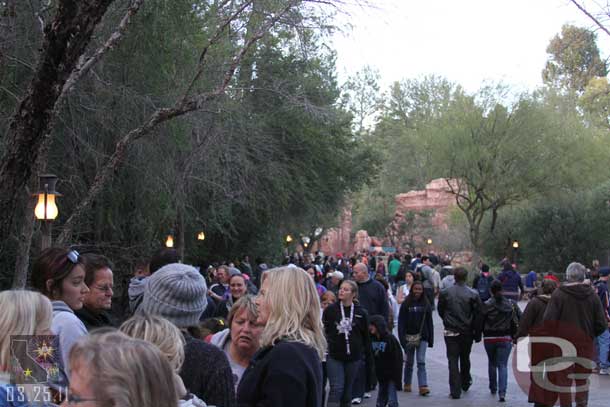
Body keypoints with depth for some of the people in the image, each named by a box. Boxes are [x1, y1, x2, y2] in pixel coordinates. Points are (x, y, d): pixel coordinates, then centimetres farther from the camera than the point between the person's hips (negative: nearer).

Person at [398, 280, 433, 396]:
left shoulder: (426, 304, 3)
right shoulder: (406, 304, -1)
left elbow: (429, 323, 5)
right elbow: (401, 322, -3)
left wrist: (431, 339, 3)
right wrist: (402, 338, -11)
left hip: (422, 337, 0)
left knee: (421, 362, -8)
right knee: (409, 362, 12)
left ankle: (423, 386, -13)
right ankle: (407, 384, 27)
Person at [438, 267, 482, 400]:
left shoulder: (445, 293, -7)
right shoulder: (473, 294, -7)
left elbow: (440, 310, 5)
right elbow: (478, 315, -5)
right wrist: (477, 334, 3)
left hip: (451, 332, -1)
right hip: (467, 332, 2)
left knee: (453, 360, 1)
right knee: (465, 358, 21)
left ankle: (455, 391, -4)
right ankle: (465, 383, 37)